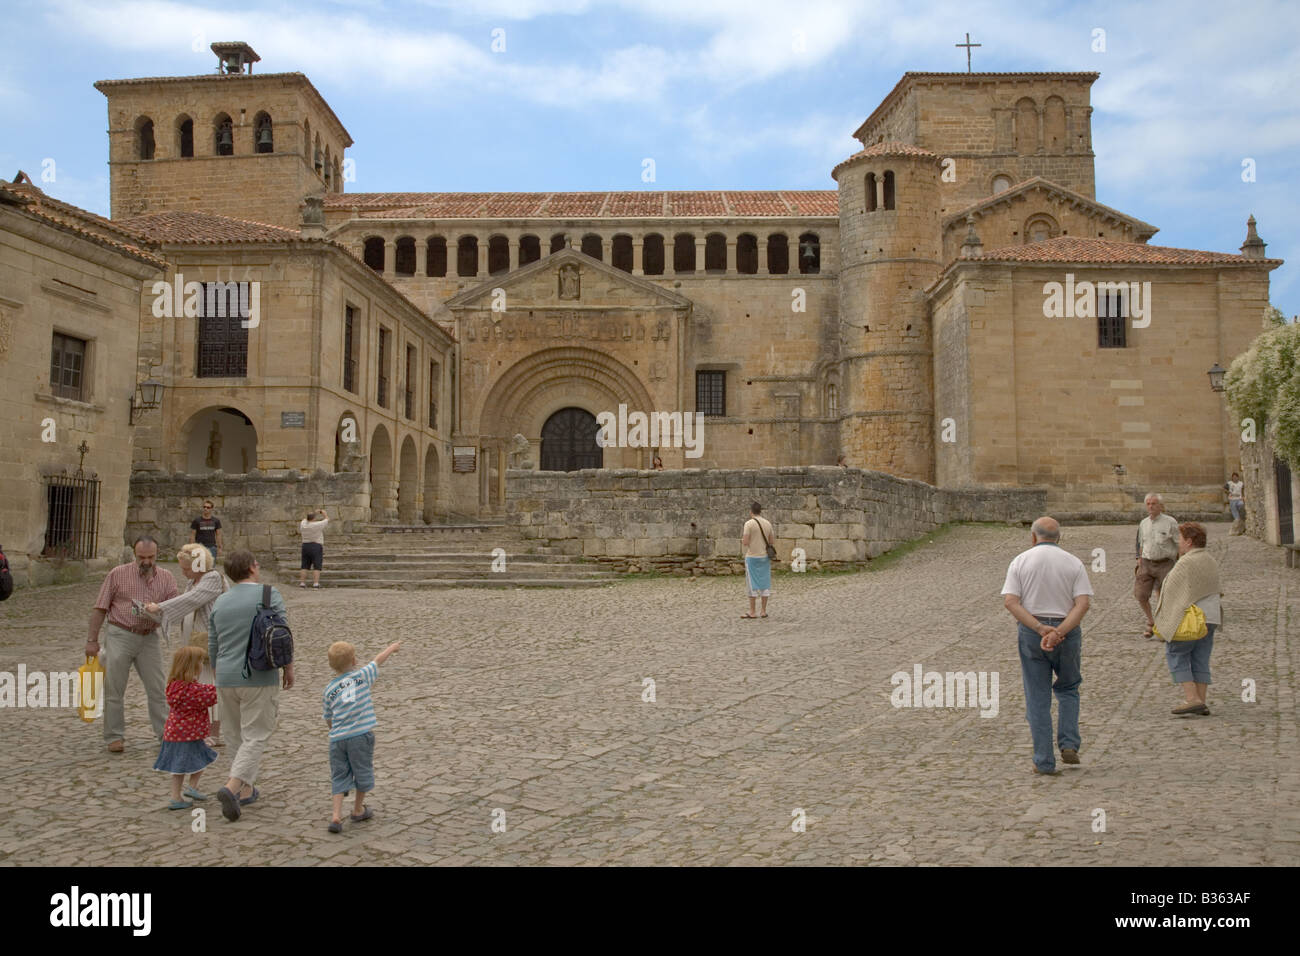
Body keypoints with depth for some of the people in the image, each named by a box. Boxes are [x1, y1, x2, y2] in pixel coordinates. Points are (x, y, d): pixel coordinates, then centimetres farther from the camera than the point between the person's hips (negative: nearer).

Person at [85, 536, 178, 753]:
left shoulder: (166, 578, 4)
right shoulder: (118, 574, -3)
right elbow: (100, 609, -1)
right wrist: (92, 640, -4)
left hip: (149, 638, 2)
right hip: (120, 635, -2)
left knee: (157, 689, 5)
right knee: (114, 689, 2)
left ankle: (165, 734, 14)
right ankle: (115, 737, 13)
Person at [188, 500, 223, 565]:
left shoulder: (216, 521, 5)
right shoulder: (196, 521, 0)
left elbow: (218, 535, 7)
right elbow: (192, 535, 2)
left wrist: (219, 547, 2)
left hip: (212, 547, 1)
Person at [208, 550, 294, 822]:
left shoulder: (219, 603, 9)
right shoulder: (269, 595, -7)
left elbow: (213, 649, 14)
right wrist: (288, 668, 1)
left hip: (226, 680, 5)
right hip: (259, 679, -5)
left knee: (237, 737, 17)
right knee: (255, 738, -2)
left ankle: (245, 790, 21)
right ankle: (232, 787, -19)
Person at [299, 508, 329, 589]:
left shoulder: (303, 524, 1)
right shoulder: (317, 525, -13)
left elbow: (306, 519, 24)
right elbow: (327, 519, 1)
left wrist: (315, 513, 25)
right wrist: (324, 513, 18)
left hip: (305, 546, 5)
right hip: (316, 546, -5)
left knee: (305, 566, 10)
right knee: (317, 566, -4)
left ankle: (302, 582, 9)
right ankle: (315, 583, -11)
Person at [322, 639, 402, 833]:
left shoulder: (329, 689, 9)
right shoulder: (361, 675, 1)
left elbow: (329, 719, 15)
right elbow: (378, 660, 19)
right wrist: (391, 648, 37)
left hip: (337, 737, 3)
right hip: (361, 735, -3)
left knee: (339, 776, 9)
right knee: (363, 772, 14)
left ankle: (336, 816, -1)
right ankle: (358, 810, 27)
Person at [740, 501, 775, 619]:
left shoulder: (749, 523, -11)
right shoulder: (768, 523, 5)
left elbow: (745, 542, -16)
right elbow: (771, 542, 10)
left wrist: (742, 538, 5)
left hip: (752, 557, -5)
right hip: (765, 557, 5)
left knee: (752, 585, 0)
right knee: (765, 584, 9)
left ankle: (752, 613, 3)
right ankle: (764, 611, 11)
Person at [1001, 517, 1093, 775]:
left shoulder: (1020, 561, 1)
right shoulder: (1073, 563, 3)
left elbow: (1010, 601, -11)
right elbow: (1083, 603, -11)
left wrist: (1041, 629, -16)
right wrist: (1059, 633, -18)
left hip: (1031, 631, -1)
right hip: (1067, 632, 1)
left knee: (1038, 698, 5)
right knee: (1068, 688, 22)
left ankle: (1044, 761, 5)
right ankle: (1069, 744, 8)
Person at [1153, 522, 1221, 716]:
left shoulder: (1186, 563, -16)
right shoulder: (1211, 562, 11)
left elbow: (1171, 592, -14)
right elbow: (1212, 590, 17)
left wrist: (1163, 620, -8)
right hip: (1211, 616, 8)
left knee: (1176, 655, 2)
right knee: (1201, 660, 10)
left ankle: (1192, 699, -7)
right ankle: (1201, 703, 11)